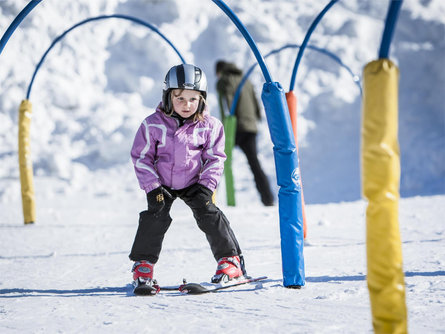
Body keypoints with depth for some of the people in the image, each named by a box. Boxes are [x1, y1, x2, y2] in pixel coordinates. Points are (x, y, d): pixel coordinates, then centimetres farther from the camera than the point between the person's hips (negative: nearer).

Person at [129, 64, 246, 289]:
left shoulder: (209, 126, -12)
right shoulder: (153, 125, -15)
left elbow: (215, 159, -2)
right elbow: (141, 157, -8)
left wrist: (207, 186, -13)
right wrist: (153, 188, -15)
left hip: (193, 183, 1)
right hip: (162, 183, 0)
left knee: (208, 214, -12)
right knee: (156, 217, -14)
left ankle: (230, 259, 1)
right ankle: (143, 263, 3)